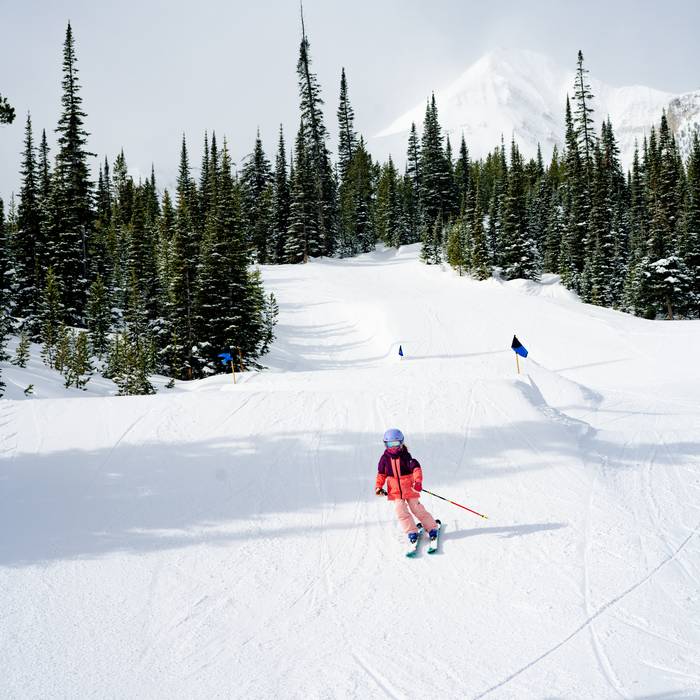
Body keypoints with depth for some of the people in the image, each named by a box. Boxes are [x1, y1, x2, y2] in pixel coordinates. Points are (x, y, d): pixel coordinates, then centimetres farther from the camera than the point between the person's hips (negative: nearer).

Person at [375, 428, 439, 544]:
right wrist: (378, 486, -2)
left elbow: (416, 468, -19)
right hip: (395, 491, 2)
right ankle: (412, 532, 2)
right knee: (401, 512, -8)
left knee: (417, 509, 1)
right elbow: (381, 474, 10)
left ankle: (432, 527, 16)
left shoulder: (405, 456, -9)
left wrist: (418, 481, -34)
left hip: (409, 489, -2)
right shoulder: (385, 458, -1)